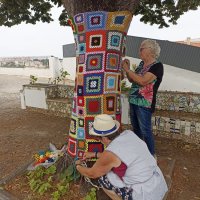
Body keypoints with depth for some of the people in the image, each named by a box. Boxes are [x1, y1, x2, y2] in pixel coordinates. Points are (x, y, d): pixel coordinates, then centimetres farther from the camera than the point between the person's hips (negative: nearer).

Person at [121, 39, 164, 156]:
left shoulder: (157, 66, -14)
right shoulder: (142, 64, 11)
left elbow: (142, 81, -26)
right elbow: (132, 80, 15)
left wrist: (127, 69, -18)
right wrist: (127, 69, 0)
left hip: (144, 104, -8)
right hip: (134, 101, 8)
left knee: (145, 131, 1)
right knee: (136, 128, 19)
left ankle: (151, 156, 19)